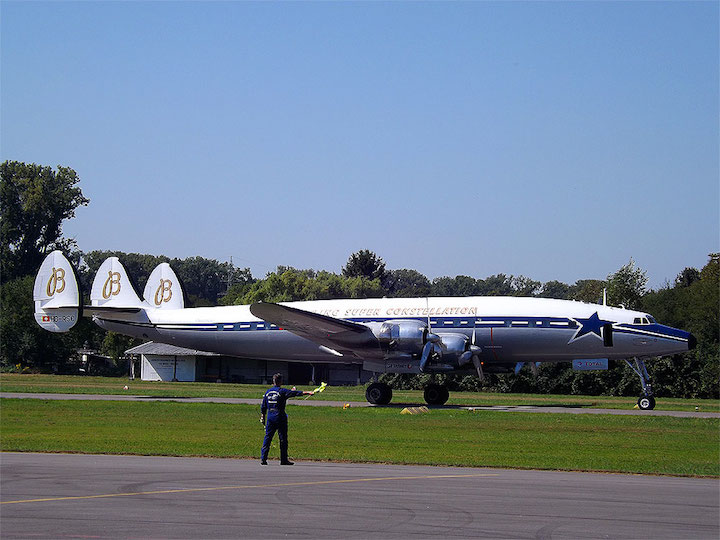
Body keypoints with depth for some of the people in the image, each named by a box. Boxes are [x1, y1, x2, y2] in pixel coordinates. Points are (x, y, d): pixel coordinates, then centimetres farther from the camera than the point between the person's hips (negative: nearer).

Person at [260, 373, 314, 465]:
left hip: (270, 417, 5)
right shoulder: (282, 391, -8)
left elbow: (263, 407, 13)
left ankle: (263, 458, 1)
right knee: (283, 439, 2)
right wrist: (307, 393, -22)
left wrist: (263, 418, 21)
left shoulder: (267, 392, 9)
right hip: (280, 418, -5)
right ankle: (284, 460, 4)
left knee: (267, 438, 8)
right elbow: (294, 393, -19)